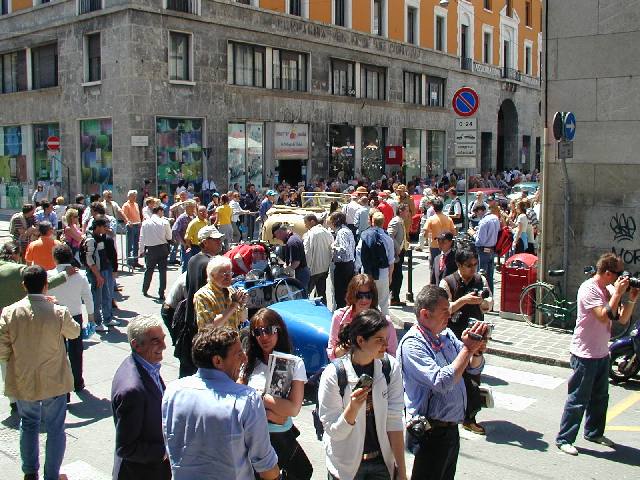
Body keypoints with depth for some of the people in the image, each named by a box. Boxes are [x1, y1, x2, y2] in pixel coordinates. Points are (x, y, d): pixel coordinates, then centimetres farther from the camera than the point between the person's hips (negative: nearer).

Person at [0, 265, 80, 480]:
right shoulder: (59, 313, -19)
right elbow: (75, 332, 3)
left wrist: (19, 358, 12)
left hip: (23, 382, 3)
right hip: (54, 382, -2)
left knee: (28, 424, 23)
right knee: (55, 428, 13)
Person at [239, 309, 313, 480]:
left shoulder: (295, 363, -10)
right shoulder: (249, 363, -3)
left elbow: (294, 409, -16)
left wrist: (259, 396, -18)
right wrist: (271, 415, -19)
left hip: (282, 438, -1)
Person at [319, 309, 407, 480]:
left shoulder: (391, 367, -12)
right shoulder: (333, 375, -20)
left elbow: (394, 421, -10)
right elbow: (333, 431, -15)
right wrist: (353, 407, -32)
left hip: (382, 462, 2)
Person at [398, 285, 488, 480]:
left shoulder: (446, 335, 3)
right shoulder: (412, 344, -20)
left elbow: (474, 368, 8)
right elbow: (442, 383, -29)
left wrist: (477, 352, -13)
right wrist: (467, 349, -25)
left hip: (451, 426, 8)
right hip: (431, 432, -8)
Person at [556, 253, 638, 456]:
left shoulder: (609, 289, 7)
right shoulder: (588, 289, -18)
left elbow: (623, 319, 9)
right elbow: (604, 317, -28)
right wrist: (618, 293, -22)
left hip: (602, 353, 9)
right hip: (585, 355, -8)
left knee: (600, 397, 20)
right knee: (578, 400, -2)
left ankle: (594, 432, 36)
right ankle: (564, 439, 7)